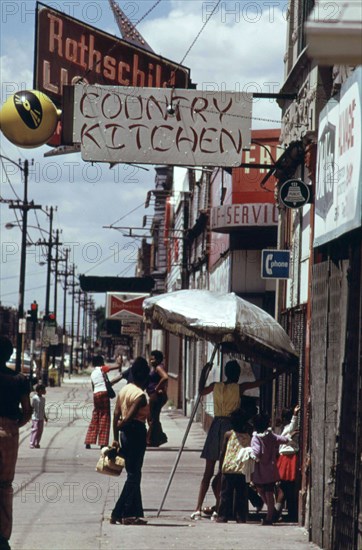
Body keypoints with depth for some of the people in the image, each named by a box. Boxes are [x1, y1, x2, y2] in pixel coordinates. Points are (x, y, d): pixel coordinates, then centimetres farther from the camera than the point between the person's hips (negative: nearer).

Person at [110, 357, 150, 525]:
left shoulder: (124, 389, 9)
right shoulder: (140, 396, -16)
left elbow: (116, 414, 8)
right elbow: (129, 418, -20)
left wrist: (115, 437, 10)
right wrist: (120, 427, -2)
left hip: (125, 433, 8)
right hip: (137, 432, -8)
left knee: (133, 474, 14)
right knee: (134, 475, -1)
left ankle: (135, 512, 17)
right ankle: (120, 513, -3)